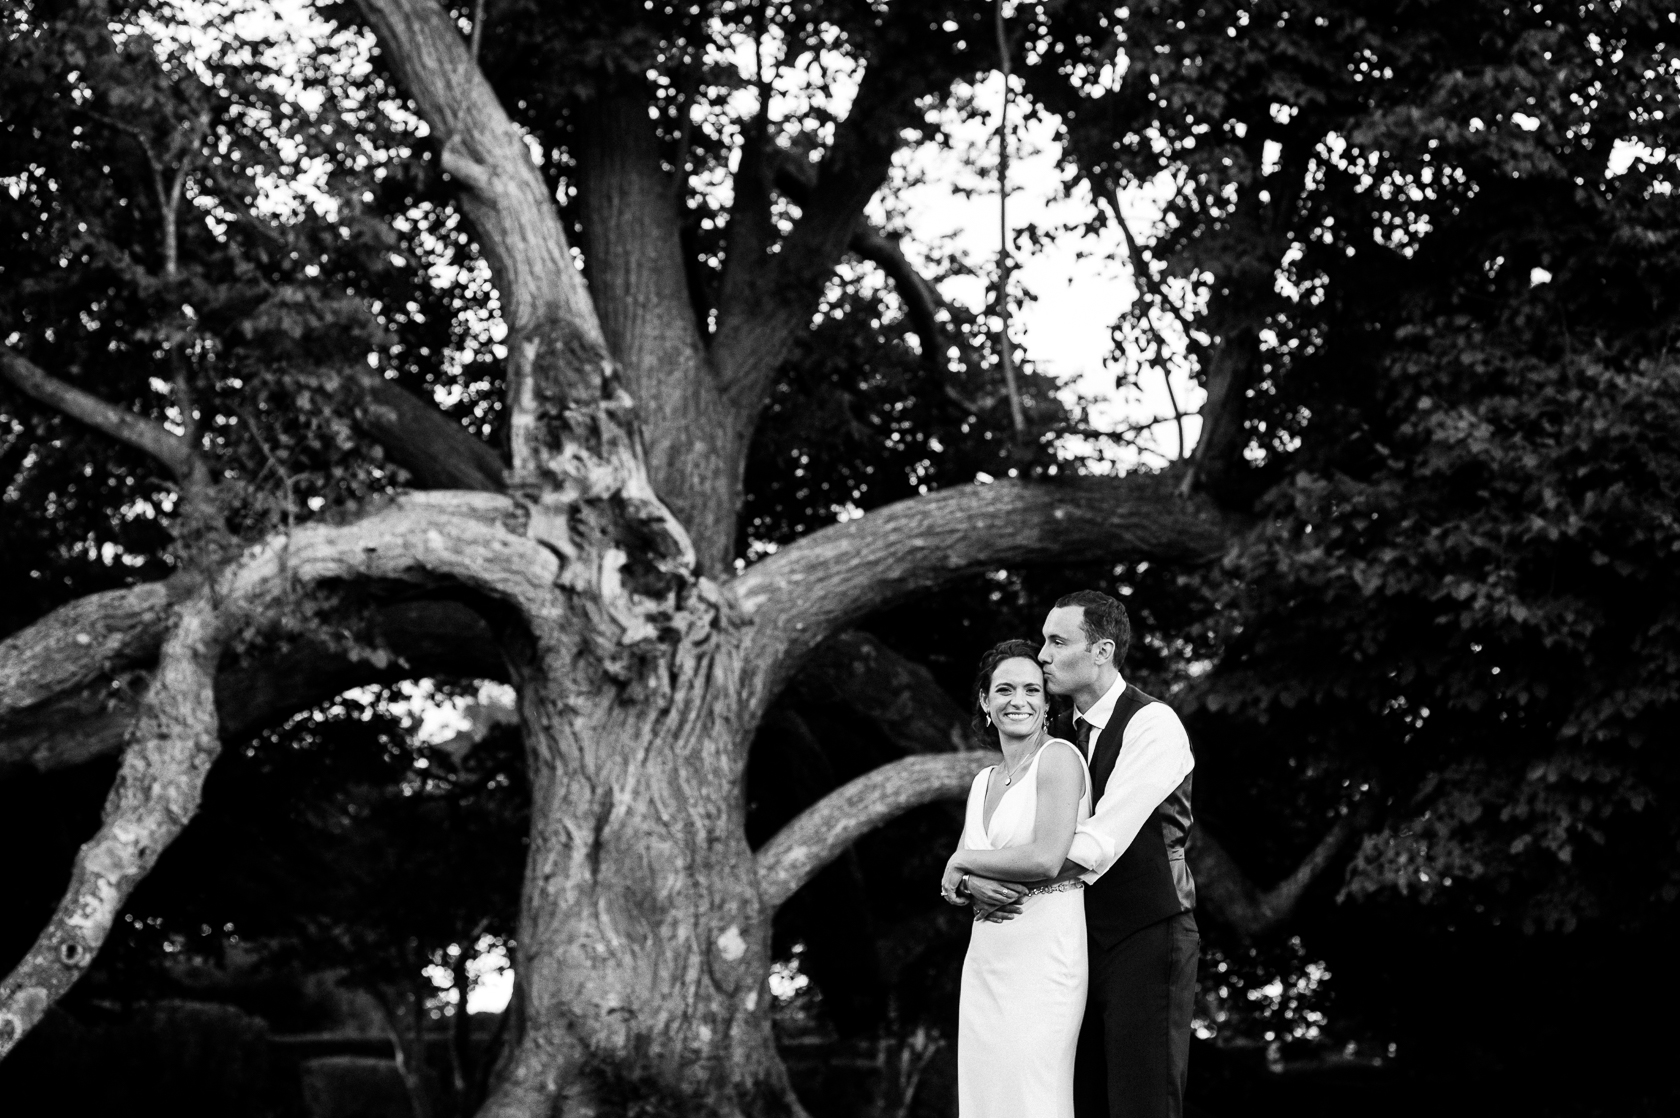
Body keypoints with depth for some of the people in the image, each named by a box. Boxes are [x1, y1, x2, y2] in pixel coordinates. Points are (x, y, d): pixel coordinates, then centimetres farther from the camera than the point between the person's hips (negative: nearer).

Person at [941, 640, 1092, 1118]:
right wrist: (971, 888, -8)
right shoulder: (983, 782, 17)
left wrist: (964, 862, -4)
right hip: (986, 956, 7)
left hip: (1044, 953, -7)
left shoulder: (1058, 757, -6)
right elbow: (950, 882, 16)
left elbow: (1047, 859, -17)